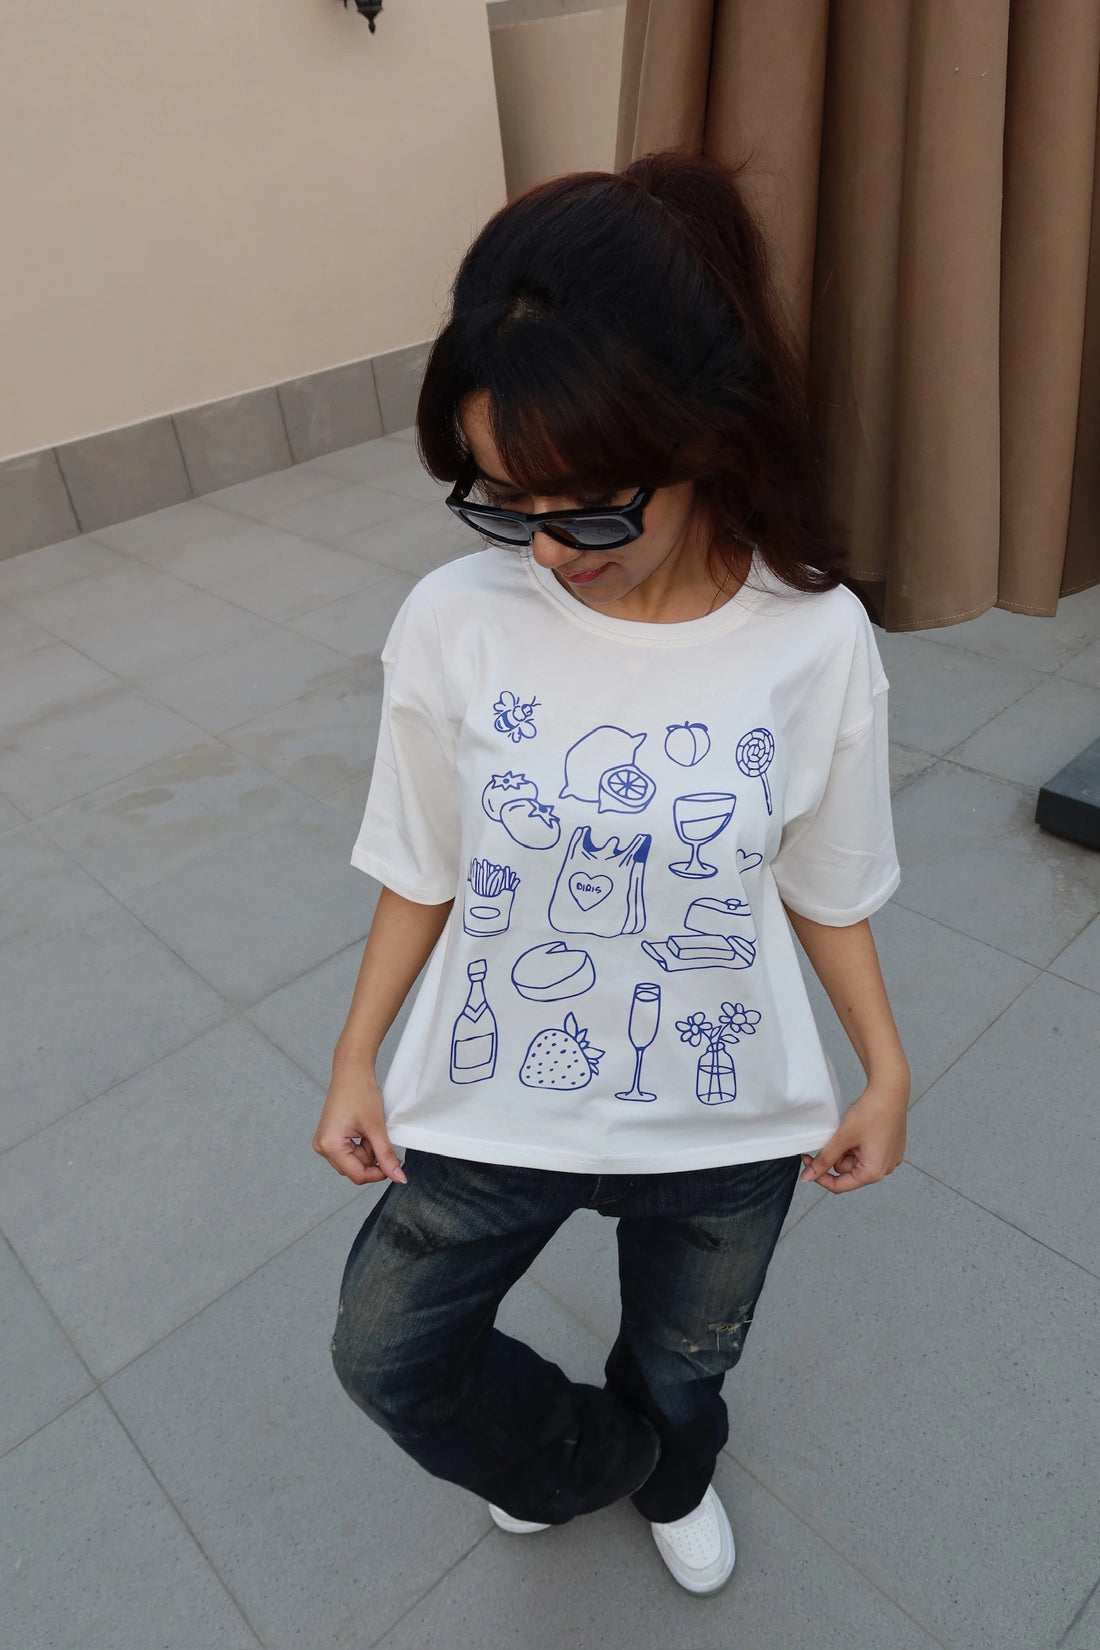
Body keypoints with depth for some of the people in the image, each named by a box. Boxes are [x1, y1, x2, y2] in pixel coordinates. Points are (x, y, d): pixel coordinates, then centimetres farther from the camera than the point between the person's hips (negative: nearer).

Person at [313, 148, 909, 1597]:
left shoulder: (817, 640, -19)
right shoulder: (456, 624, -19)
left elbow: (824, 884, -4)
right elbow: (423, 869, -5)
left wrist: (886, 1070, 0)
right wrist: (356, 1057, 0)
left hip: (728, 1124, 0)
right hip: (493, 1103, 1)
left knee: (684, 1359, 26)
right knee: (385, 1352, 17)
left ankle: (671, 1477, 68)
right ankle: (585, 1453, 52)